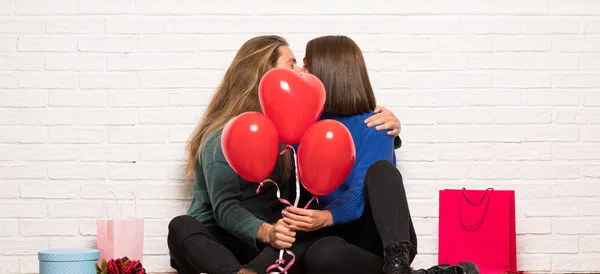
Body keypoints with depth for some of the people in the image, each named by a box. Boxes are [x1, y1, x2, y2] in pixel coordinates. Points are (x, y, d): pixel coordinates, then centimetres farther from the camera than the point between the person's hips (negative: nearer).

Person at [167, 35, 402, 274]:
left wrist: (385, 128, -4)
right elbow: (224, 206, -18)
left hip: (272, 245, 4)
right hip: (216, 242, -3)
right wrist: (264, 232, -38)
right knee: (181, 228, -35)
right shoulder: (223, 134, -7)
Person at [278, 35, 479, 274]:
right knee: (320, 255, -37)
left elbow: (360, 194, -19)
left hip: (386, 237, -2)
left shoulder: (374, 126, -4)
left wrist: (327, 217, -38)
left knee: (380, 169, -31)